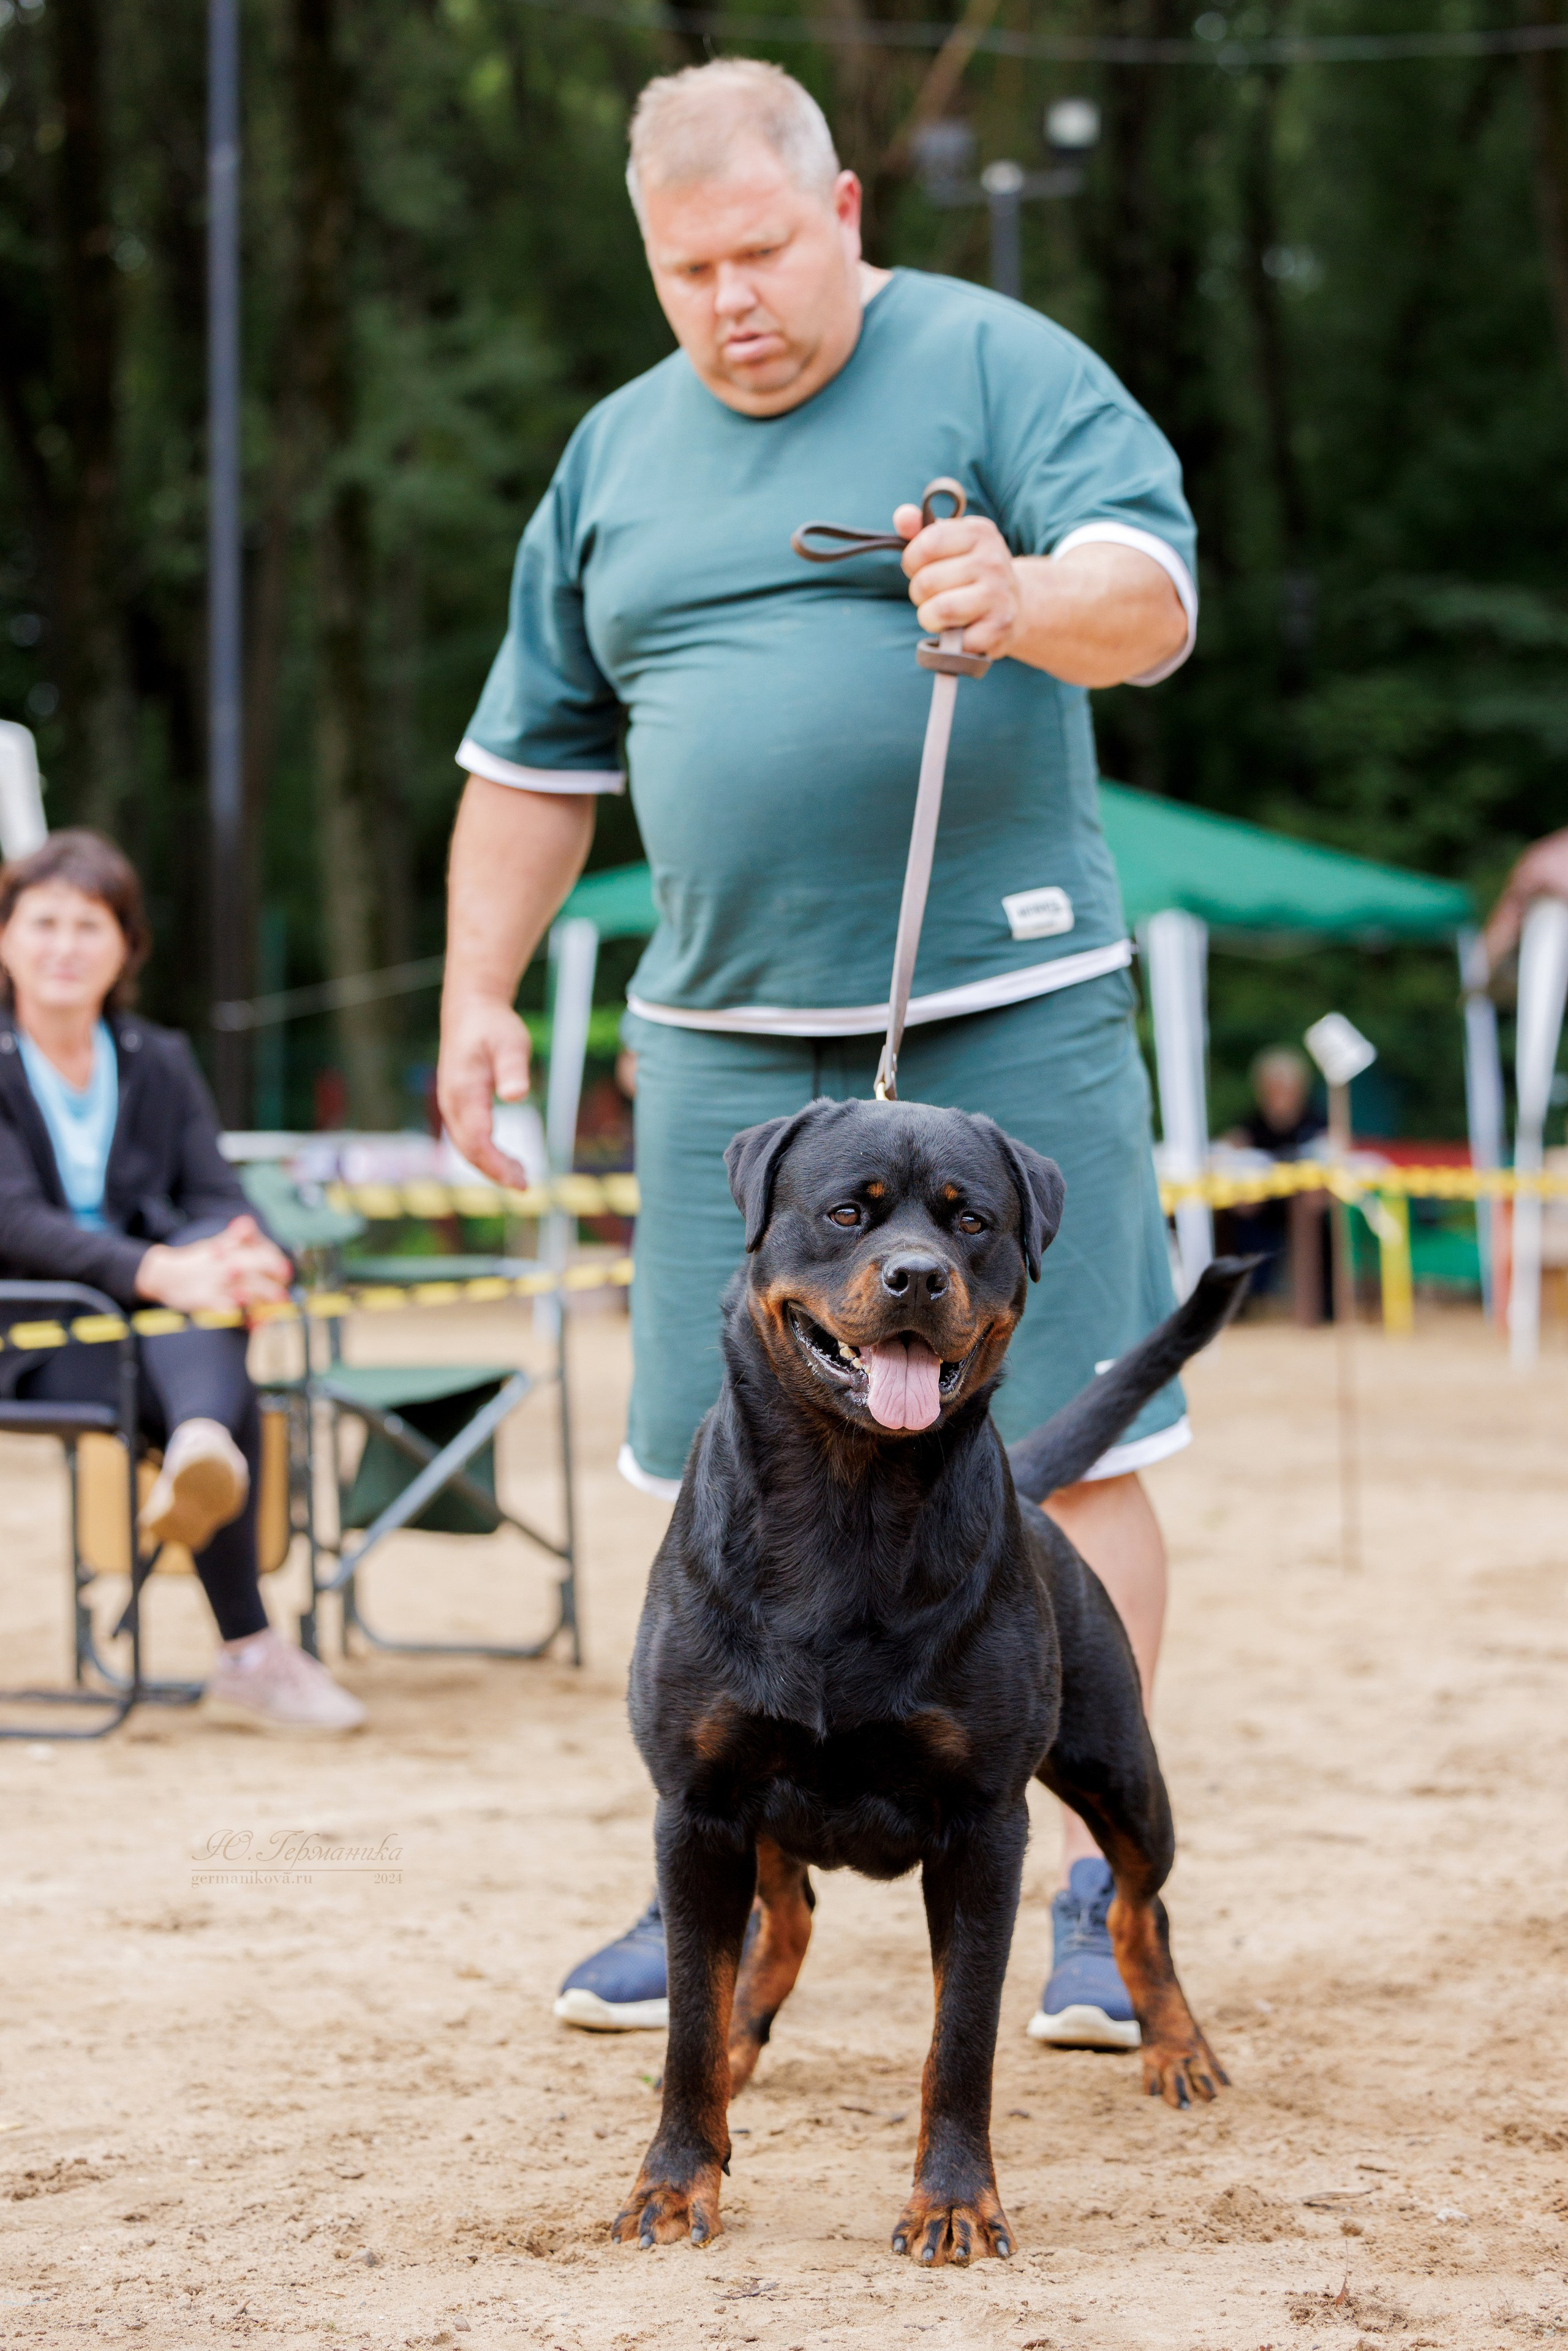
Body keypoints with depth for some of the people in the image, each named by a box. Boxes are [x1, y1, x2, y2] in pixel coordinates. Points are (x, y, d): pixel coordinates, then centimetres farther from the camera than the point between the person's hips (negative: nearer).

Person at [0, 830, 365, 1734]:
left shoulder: (159, 1062, 14)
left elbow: (220, 1204, 2)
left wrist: (248, 1257, -26)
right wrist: (160, 1274, -35)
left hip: (153, 1323, 4)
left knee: (211, 1244, -34)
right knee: (236, 1403, -33)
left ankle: (200, 1453, -58)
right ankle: (251, 1654, -43)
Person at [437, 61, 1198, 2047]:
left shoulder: (997, 368, -1)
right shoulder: (618, 458, 15)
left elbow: (1153, 595, -14)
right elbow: (535, 756, 21)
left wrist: (1033, 598, -35)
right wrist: (476, 994, 16)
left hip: (1007, 1018, -4)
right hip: (730, 1042, 4)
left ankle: (1109, 1891, 5)